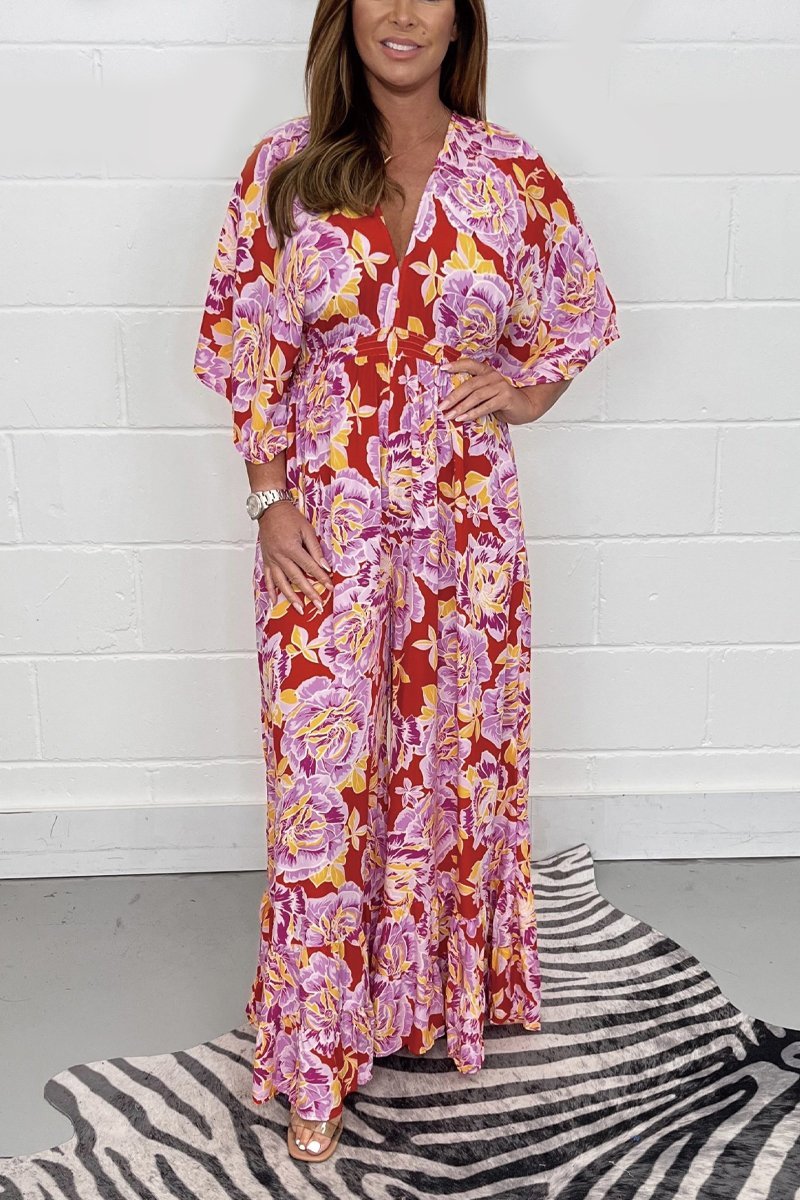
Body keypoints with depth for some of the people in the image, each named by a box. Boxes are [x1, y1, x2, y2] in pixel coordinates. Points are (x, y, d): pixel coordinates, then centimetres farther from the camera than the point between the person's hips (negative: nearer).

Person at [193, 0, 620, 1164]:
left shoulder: (514, 176, 1)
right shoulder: (285, 170, -1)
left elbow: (578, 314, 14)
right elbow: (247, 347, -1)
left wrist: (526, 390, -4)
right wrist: (269, 496, -7)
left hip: (466, 521, 2)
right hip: (327, 521, -1)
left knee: (460, 749, 14)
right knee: (322, 770, 3)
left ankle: (452, 975, 40)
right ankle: (320, 1052, 20)